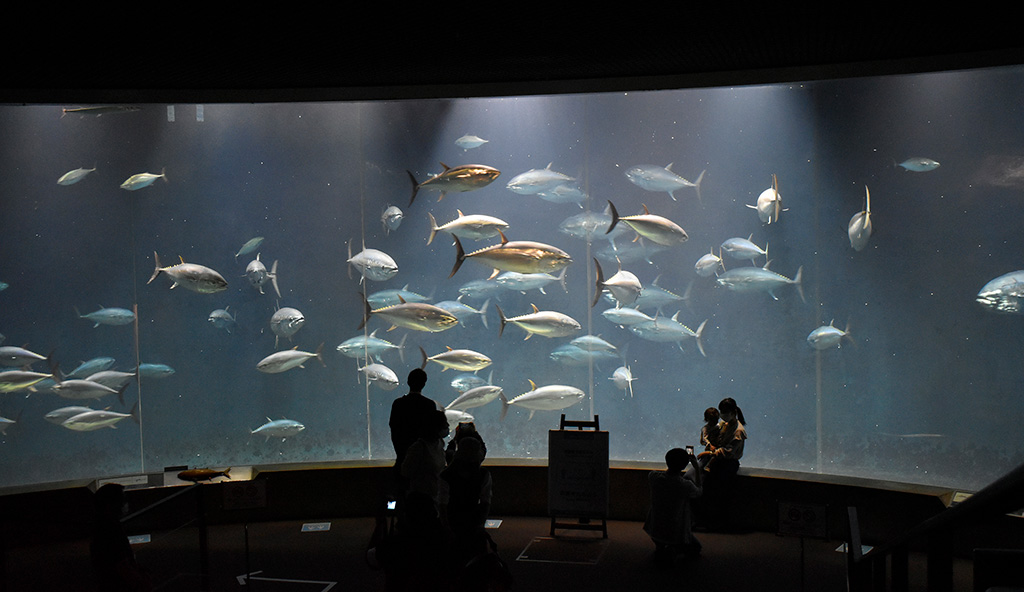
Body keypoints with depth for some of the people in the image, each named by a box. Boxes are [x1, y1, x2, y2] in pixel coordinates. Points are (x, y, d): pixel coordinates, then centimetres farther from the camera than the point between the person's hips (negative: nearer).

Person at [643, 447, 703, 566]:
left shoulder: (654, 476, -17)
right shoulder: (686, 485, -27)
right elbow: (699, 491, -1)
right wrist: (696, 466, 5)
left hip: (654, 529, 4)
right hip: (677, 533, -4)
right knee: (696, 547, 26)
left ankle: (660, 546, 26)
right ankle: (672, 550, 3)